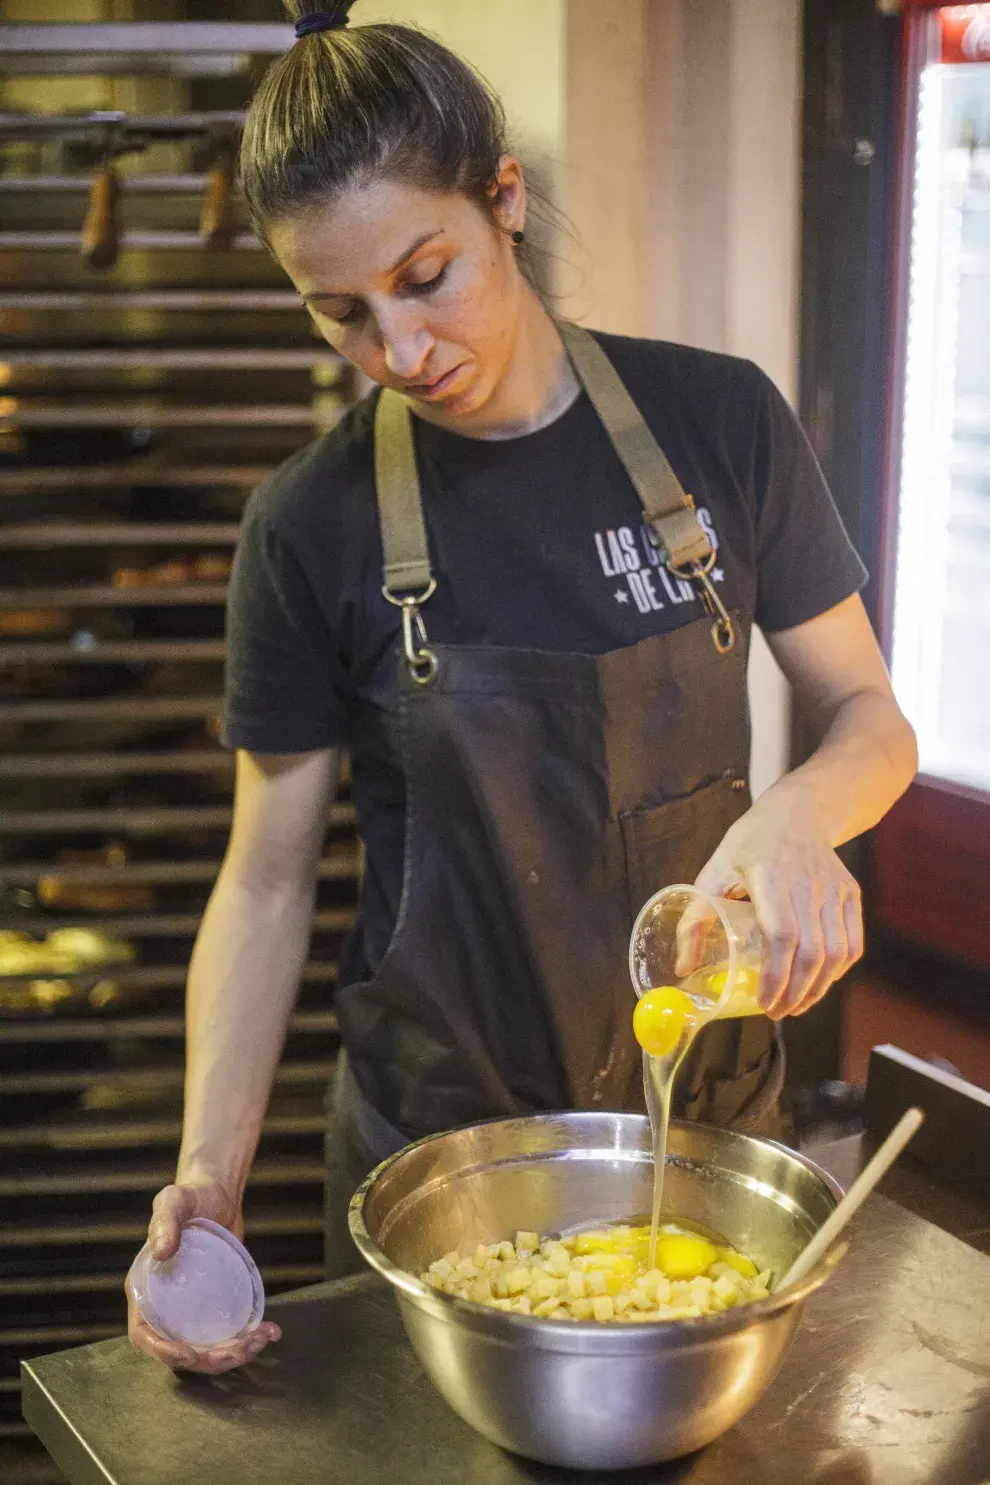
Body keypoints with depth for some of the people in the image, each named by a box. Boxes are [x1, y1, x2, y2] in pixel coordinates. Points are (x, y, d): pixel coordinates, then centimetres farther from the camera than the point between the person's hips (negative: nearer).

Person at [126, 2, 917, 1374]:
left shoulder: (718, 422, -8)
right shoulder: (314, 524, -11)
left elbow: (870, 718, -1)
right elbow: (268, 877, -6)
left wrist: (796, 813, -24)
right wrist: (210, 1171, -18)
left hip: (710, 1103, 2)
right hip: (437, 1140, -1)